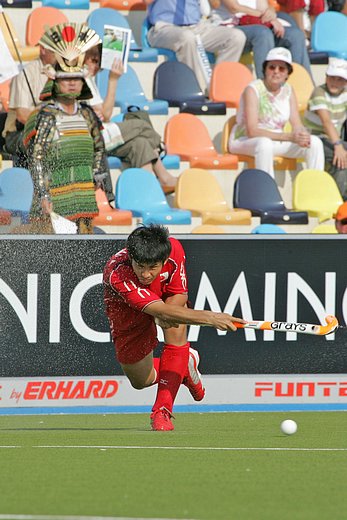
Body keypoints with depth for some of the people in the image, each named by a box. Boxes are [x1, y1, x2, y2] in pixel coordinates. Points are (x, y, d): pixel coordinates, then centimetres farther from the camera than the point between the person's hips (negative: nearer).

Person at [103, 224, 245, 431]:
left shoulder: (173, 249, -34)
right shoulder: (117, 274, -45)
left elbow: (179, 294, -16)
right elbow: (161, 311, -53)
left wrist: (166, 315, -38)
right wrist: (209, 317, -62)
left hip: (167, 298, 1)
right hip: (129, 315, -1)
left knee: (176, 333, -30)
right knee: (141, 380, 8)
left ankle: (163, 410, -22)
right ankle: (185, 363, 38)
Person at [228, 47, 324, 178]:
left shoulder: (288, 91, 3)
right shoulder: (253, 90, -16)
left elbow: (297, 125, 0)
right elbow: (252, 131, -25)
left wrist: (303, 135, -28)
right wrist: (289, 136, -33)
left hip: (277, 142, 6)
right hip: (244, 141, -6)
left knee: (315, 143, -13)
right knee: (265, 143, -40)